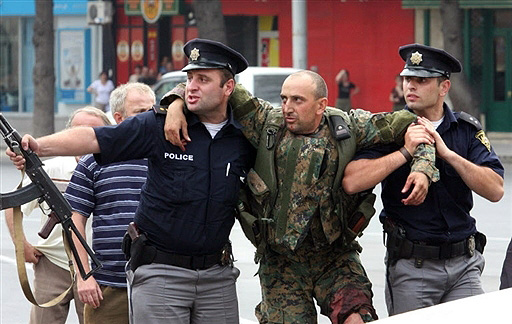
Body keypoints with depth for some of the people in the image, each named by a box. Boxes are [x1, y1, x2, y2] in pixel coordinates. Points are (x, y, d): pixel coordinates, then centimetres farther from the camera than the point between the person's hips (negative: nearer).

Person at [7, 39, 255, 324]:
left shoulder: (245, 138, 2)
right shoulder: (159, 126, -4)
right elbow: (95, 139, -11)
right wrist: (39, 146, -23)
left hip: (217, 276, 3)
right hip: (159, 273, -2)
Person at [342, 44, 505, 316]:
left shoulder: (467, 130, 5)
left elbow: (495, 190, -8)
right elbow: (352, 182, -18)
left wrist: (447, 153, -16)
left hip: (464, 263, 2)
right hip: (411, 267, -2)